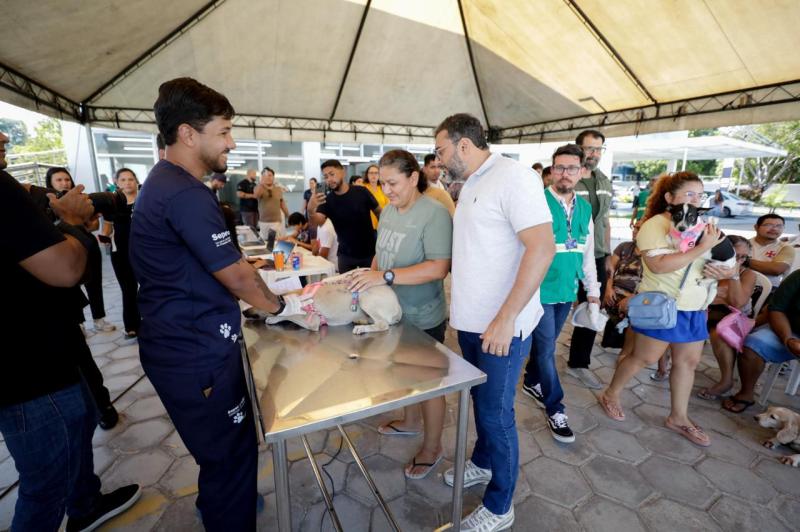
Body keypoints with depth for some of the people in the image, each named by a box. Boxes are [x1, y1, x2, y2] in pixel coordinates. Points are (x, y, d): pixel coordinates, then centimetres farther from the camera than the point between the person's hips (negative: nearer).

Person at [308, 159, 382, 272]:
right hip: (346, 254, 1)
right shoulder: (327, 200, -6)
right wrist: (311, 211, -41)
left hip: (370, 251, -1)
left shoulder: (361, 192, -9)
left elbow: (379, 213, 2)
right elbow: (317, 223, -21)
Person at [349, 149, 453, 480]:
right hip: (395, 313, 8)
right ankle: (411, 421, 50)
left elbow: (439, 268, -29)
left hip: (423, 318, -7)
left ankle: (432, 447, 32)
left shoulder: (434, 214, -21)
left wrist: (385, 276, -32)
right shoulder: (389, 210, 4)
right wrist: (369, 277, -3)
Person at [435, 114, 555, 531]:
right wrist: (459, 296, 13)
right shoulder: (471, 185, 12)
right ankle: (483, 463, 46)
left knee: (496, 412, 6)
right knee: (482, 400, 23)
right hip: (471, 320, 8)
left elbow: (542, 248, -23)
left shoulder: (512, 177, -15)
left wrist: (506, 318, -25)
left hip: (501, 325, -8)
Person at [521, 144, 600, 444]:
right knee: (546, 348, 3)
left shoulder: (585, 208, 8)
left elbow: (588, 253, 15)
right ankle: (555, 410, 19)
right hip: (540, 290, -6)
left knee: (546, 343, 19)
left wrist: (593, 290, 17)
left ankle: (531, 382, 42)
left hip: (567, 290, 6)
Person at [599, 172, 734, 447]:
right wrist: (702, 248, -27)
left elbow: (723, 258, 18)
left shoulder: (701, 225, 8)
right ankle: (610, 395, 23)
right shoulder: (655, 225, -15)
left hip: (694, 306, 8)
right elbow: (658, 265, -29)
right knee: (646, 357, 2)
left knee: (688, 361, 13)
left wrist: (727, 272, -4)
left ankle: (678, 417, 30)